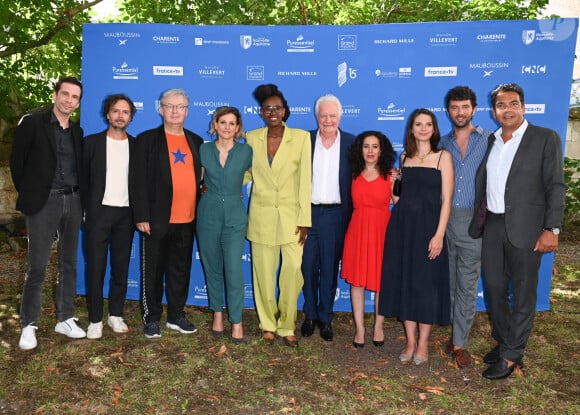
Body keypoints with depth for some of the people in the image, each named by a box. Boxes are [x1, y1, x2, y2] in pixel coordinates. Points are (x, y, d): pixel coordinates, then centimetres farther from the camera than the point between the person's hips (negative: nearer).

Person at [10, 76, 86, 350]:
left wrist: (79, 195, 6)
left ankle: (65, 319, 22)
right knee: (37, 267, -1)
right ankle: (28, 325, 13)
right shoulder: (32, 123, -4)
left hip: (73, 201, 5)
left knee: (69, 264, 10)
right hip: (43, 202, -5)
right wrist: (28, 194, 1)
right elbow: (17, 161, -1)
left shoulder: (77, 131, 11)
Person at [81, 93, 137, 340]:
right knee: (95, 266, 1)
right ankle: (95, 319, 12)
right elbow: (83, 179, 3)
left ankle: (116, 314, 21)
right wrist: (86, 210, -1)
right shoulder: (92, 142, 3)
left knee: (121, 266, 8)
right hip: (98, 212, -1)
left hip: (126, 214, 2)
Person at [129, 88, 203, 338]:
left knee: (181, 270, 13)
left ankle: (176, 316, 27)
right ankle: (151, 318, 22)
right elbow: (138, 180, -5)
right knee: (153, 271, 7)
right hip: (156, 220, -3)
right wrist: (141, 216, -11)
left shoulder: (196, 142, 11)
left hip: (187, 220, 4)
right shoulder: (147, 140, 0)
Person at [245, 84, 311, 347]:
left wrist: (304, 220, -8)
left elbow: (305, 181, -4)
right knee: (263, 272, 6)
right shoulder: (252, 138, 5)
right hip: (262, 214, 2)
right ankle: (268, 324, 25)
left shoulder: (301, 137, -2)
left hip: (291, 214, -2)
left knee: (294, 269, -10)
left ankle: (287, 326, 10)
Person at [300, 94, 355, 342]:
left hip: (336, 214, -1)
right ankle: (310, 315, 25)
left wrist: (352, 214, -7)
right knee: (308, 266, 8)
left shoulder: (352, 143, 2)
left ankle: (326, 318, 22)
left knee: (330, 268, 8)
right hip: (308, 212, 1)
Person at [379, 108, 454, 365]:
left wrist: (439, 235, -14)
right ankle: (410, 340, 20)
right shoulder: (404, 157, 11)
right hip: (402, 224, 4)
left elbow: (446, 199, -7)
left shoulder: (443, 156, -1)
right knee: (403, 280, 6)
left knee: (426, 282, 2)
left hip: (428, 226, -4)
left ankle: (423, 343, 18)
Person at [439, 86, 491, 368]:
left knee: (467, 286, 3)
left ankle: (459, 343, 13)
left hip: (473, 221, -3)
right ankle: (456, 331, 27)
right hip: (443, 219, 3)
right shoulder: (443, 144, 11)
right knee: (448, 282, 10)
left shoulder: (489, 140, 2)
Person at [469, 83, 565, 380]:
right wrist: (478, 220, 6)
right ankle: (503, 341, 33)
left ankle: (512, 355, 19)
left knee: (523, 293, 5)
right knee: (493, 288, 13)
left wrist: (552, 229, -14)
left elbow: (555, 186, -7)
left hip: (525, 228, -5)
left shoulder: (545, 138, -3)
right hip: (492, 226, 5)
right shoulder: (490, 141, 10)